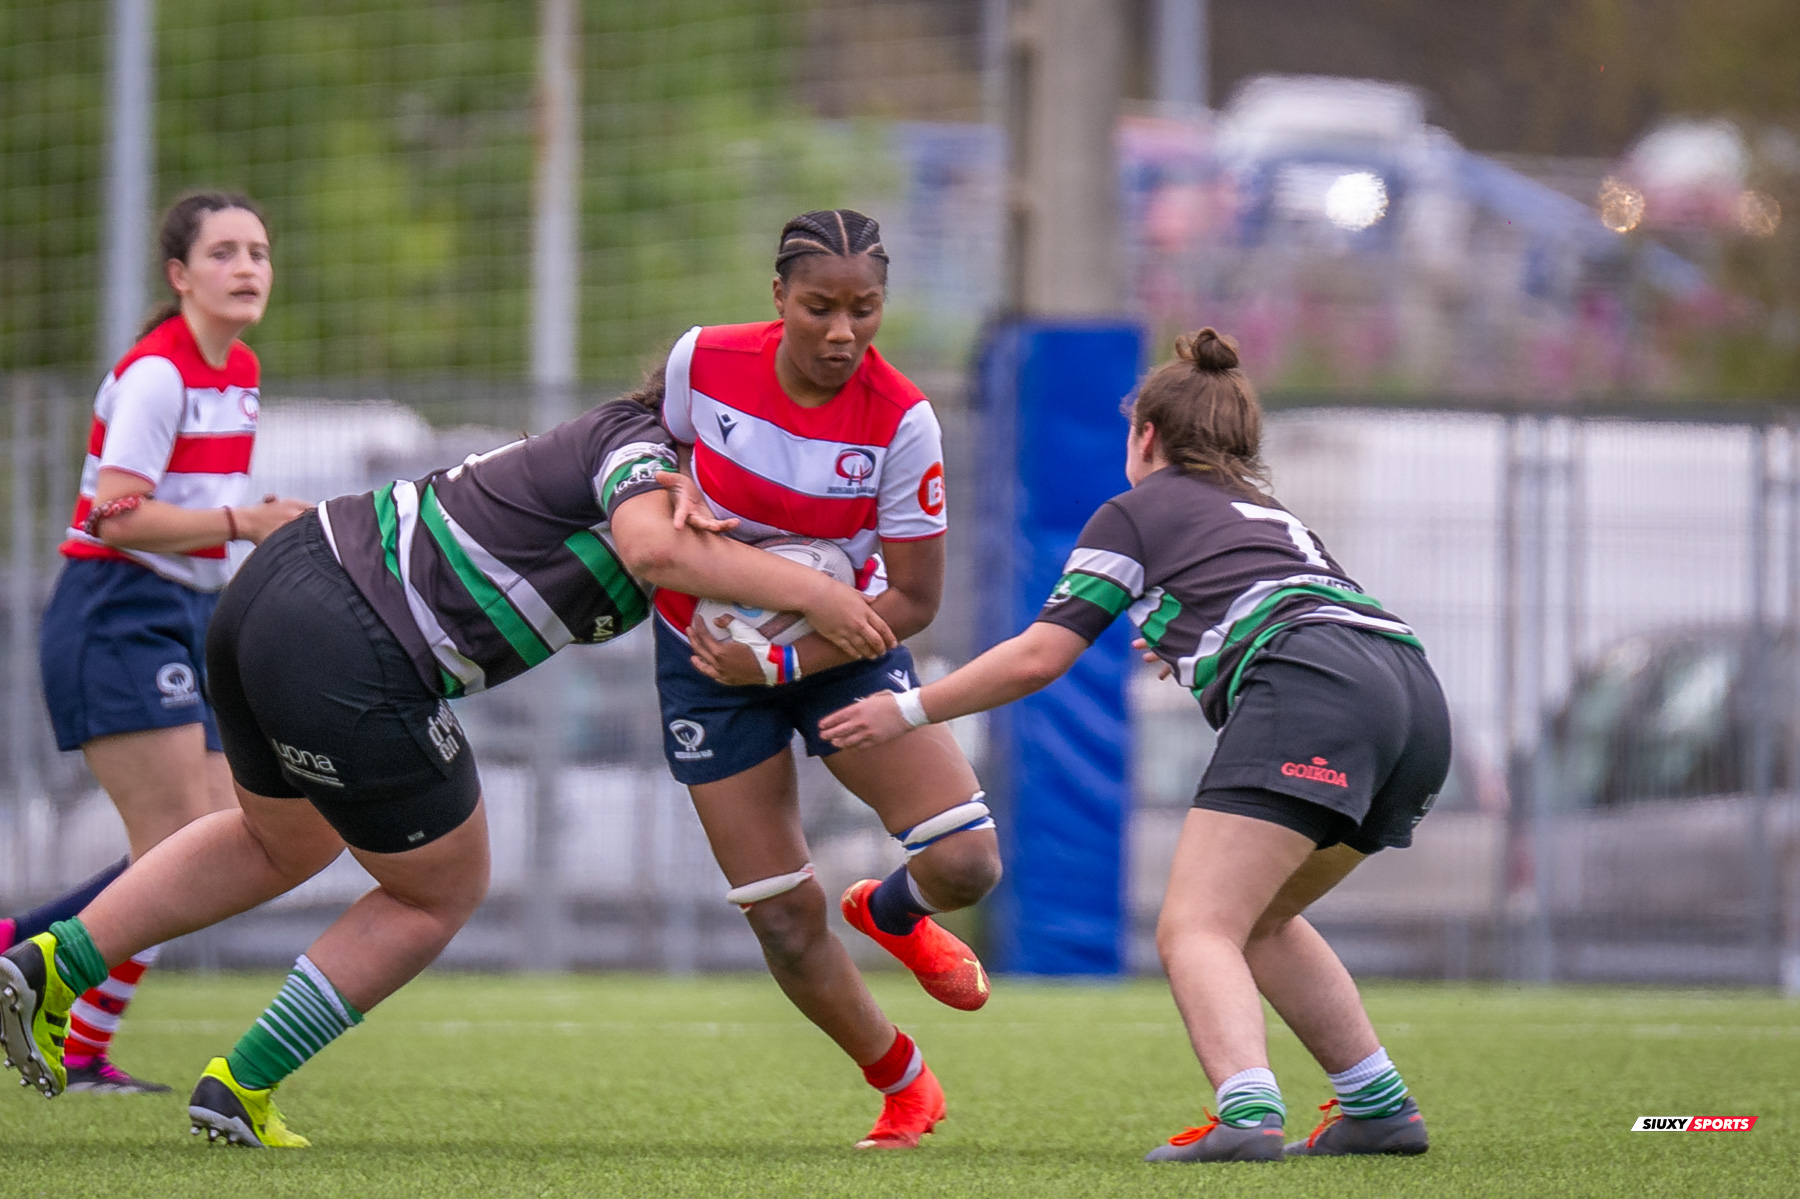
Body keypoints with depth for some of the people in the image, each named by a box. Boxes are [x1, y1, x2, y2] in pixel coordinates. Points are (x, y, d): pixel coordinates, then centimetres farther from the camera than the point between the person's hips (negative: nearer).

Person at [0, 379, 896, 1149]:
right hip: (346, 662, -9)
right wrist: (807, 591, -24)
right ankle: (239, 1089, 17)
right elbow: (653, 547, -31)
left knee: (284, 844, 34)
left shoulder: (617, 436, 17)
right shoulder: (643, 443, -10)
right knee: (441, 894, 13)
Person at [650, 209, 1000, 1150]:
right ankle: (903, 1088, 24)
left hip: (842, 646, -1)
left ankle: (891, 913, 21)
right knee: (783, 918, -1)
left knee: (966, 862, -17)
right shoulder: (701, 361, -17)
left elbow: (913, 600, -15)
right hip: (710, 650, 1)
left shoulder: (900, 421, -21)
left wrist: (784, 662, -23)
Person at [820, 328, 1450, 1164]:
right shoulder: (1272, 516, 35)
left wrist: (909, 711, 19)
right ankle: (1380, 1108, 18)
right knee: (1258, 919, 25)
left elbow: (1039, 657, 10)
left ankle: (1249, 1116, -37)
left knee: (1194, 931, -12)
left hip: (1310, 693, -7)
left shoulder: (1138, 510, 17)